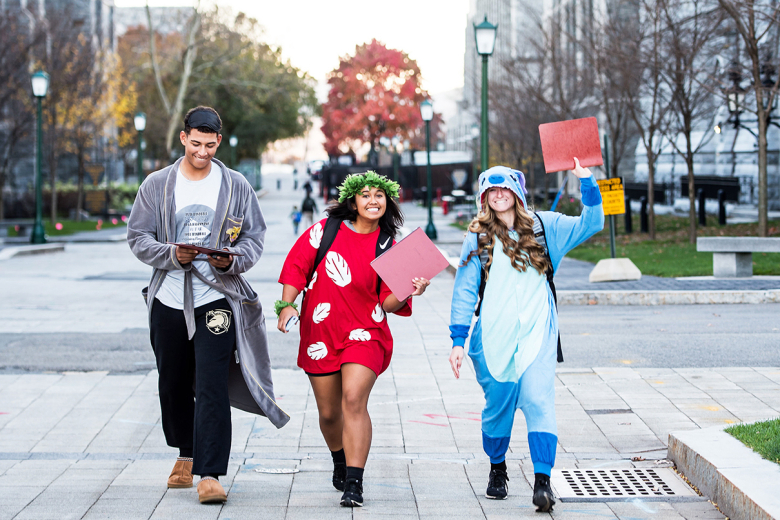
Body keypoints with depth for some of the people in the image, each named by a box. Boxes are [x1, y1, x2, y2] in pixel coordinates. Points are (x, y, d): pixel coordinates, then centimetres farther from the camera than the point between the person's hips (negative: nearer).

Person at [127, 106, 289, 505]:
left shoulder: (236, 186, 4)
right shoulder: (157, 185, 5)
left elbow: (254, 238, 5)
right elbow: (138, 237, 4)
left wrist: (232, 261, -16)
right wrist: (171, 254, -15)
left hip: (217, 298, -2)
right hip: (168, 301, 2)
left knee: (212, 389, -11)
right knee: (173, 386, 13)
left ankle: (210, 475, -11)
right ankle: (186, 454, 36)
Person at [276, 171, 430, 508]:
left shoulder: (388, 248, 1)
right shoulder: (326, 230, 0)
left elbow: (388, 303, -1)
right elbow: (297, 265, 3)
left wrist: (409, 291, -20)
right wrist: (287, 304, -8)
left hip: (365, 332, -1)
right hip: (320, 333, 2)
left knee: (354, 400, -20)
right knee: (329, 412, 11)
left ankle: (354, 484, -18)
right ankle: (340, 461, 42)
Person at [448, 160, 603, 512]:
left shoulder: (544, 227, 9)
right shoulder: (478, 238, 5)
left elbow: (591, 223, 9)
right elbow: (464, 291, 3)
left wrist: (586, 180, -4)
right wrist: (458, 341, -3)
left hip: (537, 334, 0)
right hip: (493, 335, 0)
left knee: (539, 401, -14)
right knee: (498, 404, 7)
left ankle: (542, 481, -18)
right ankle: (497, 470, 30)